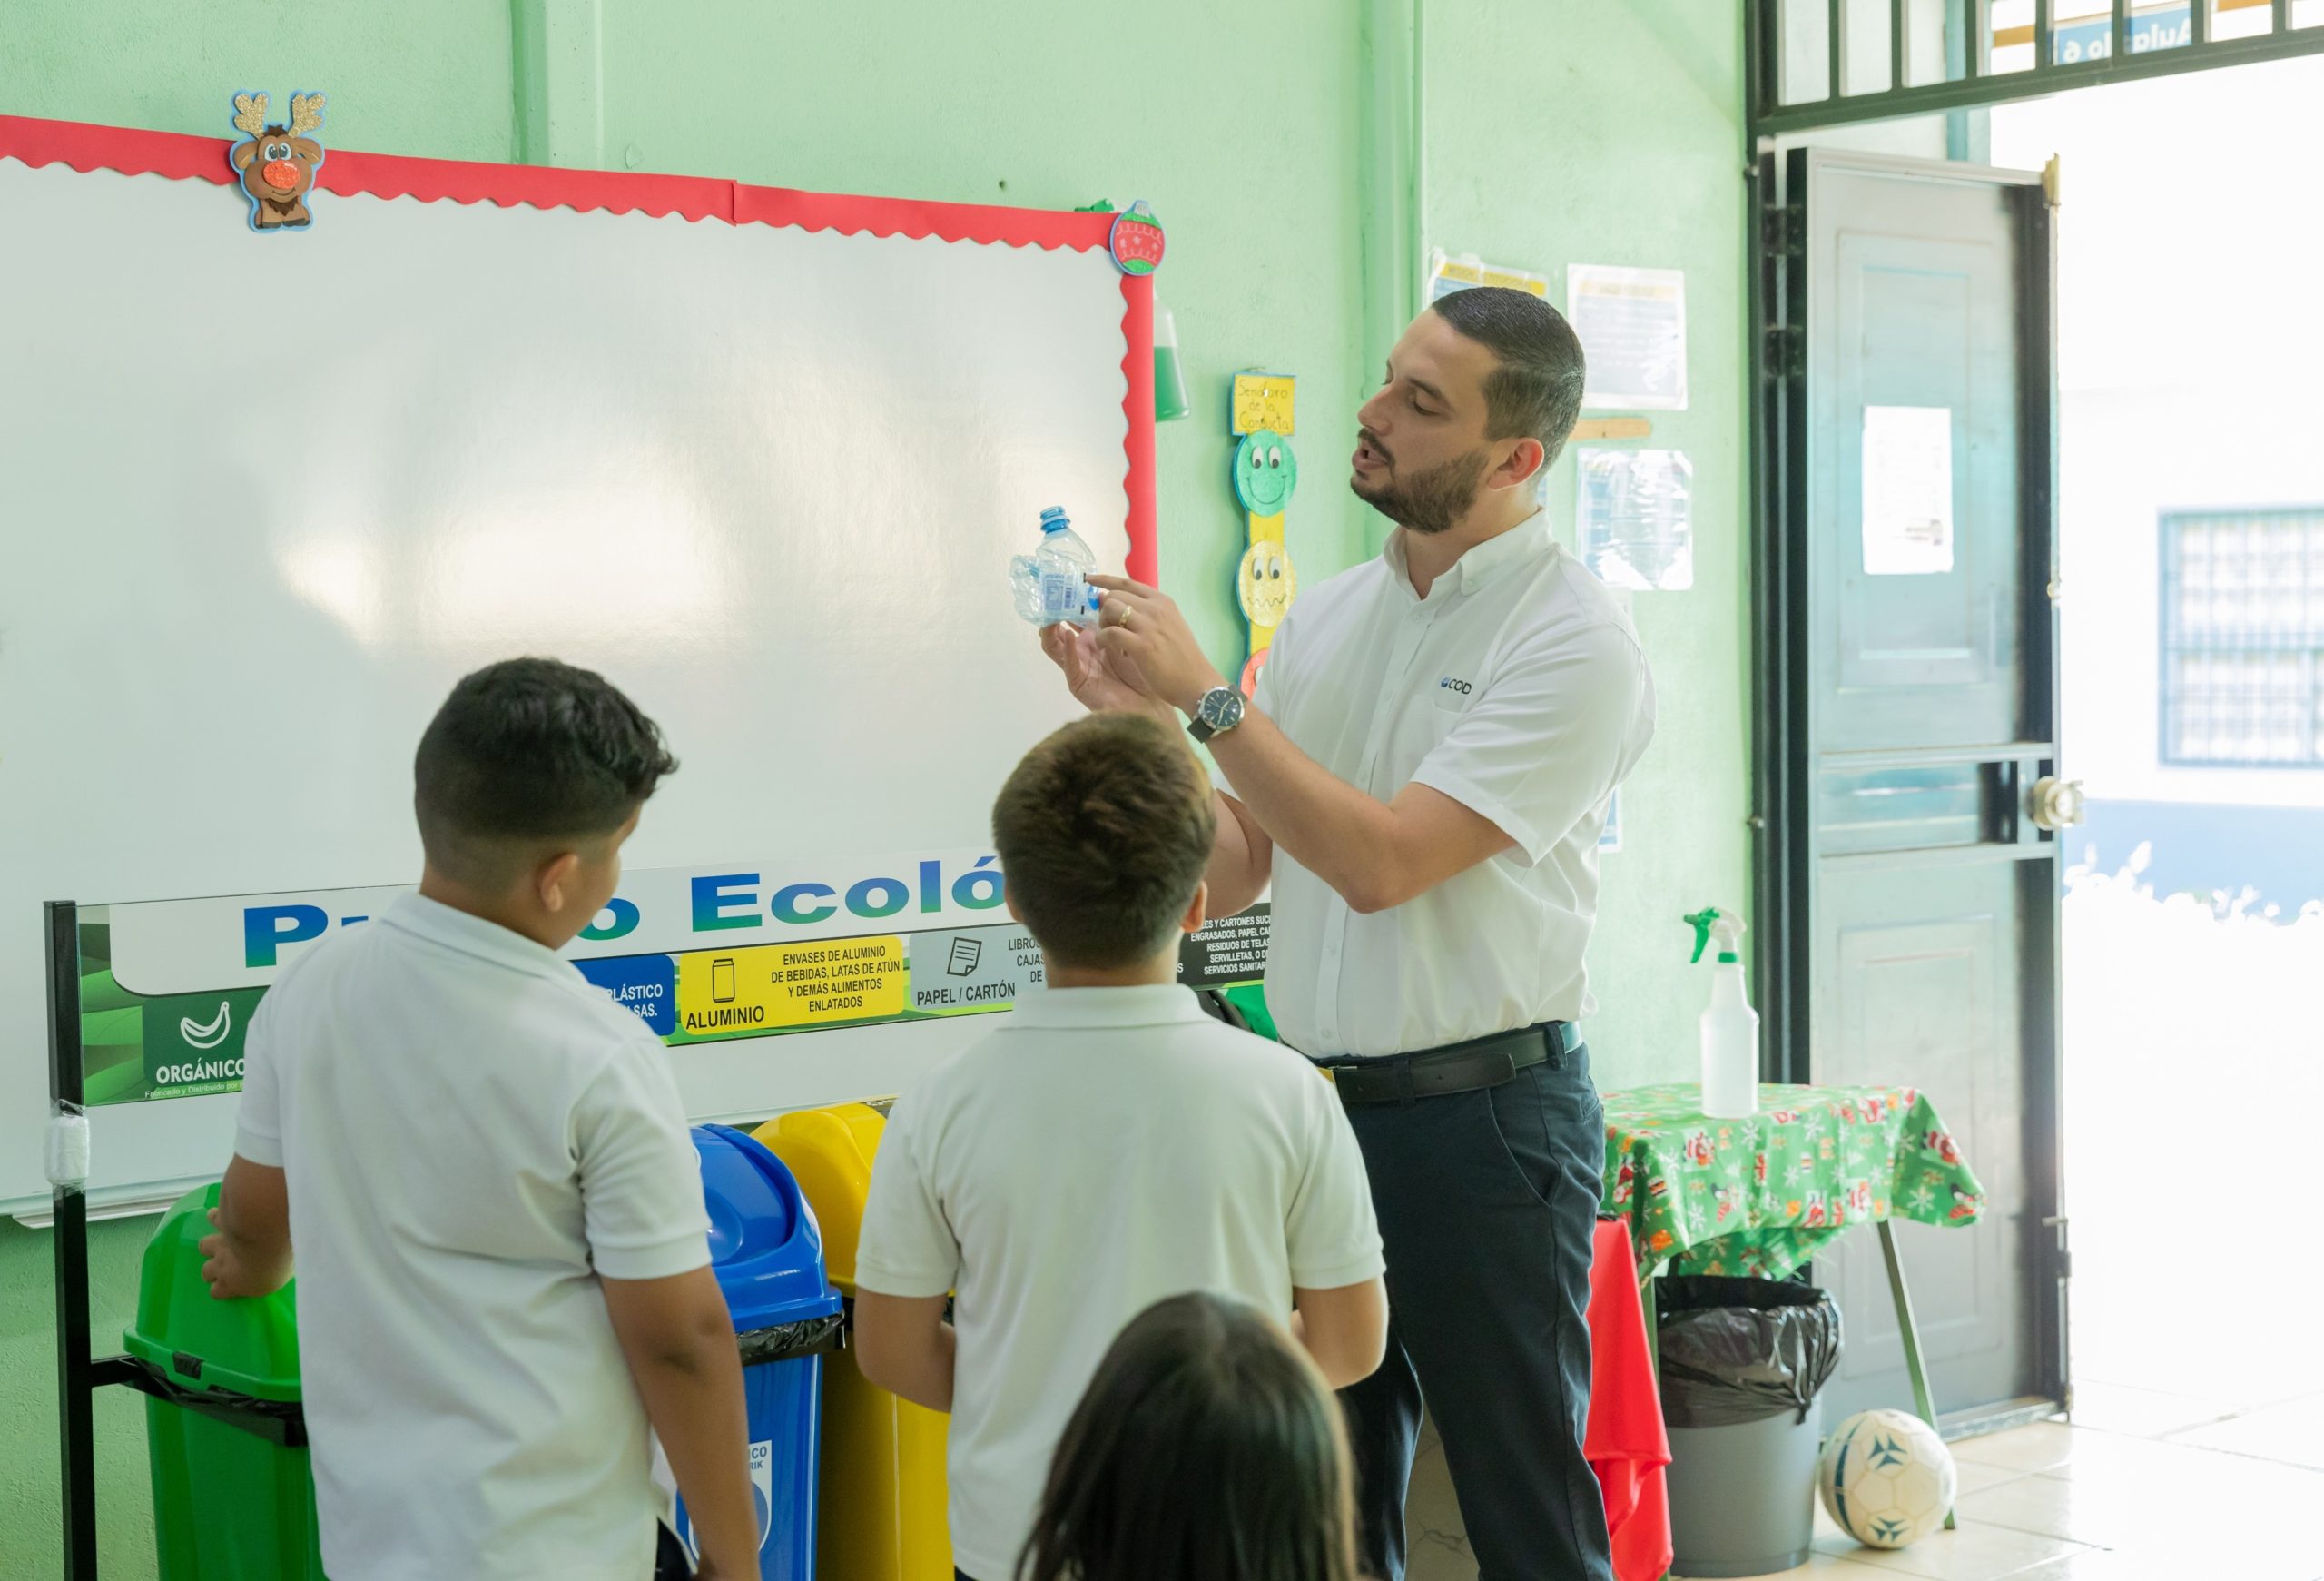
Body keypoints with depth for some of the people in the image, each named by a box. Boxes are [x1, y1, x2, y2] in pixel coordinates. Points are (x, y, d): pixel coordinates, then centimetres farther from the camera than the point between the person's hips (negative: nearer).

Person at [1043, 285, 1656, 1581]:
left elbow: (1382, 862, -19)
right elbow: (1231, 875, 11)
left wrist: (1205, 694, -16)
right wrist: (1143, 716, -3)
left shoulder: (1574, 639, -10)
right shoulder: (1329, 615, 11)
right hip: (1321, 1099, 6)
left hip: (1481, 1115, -6)